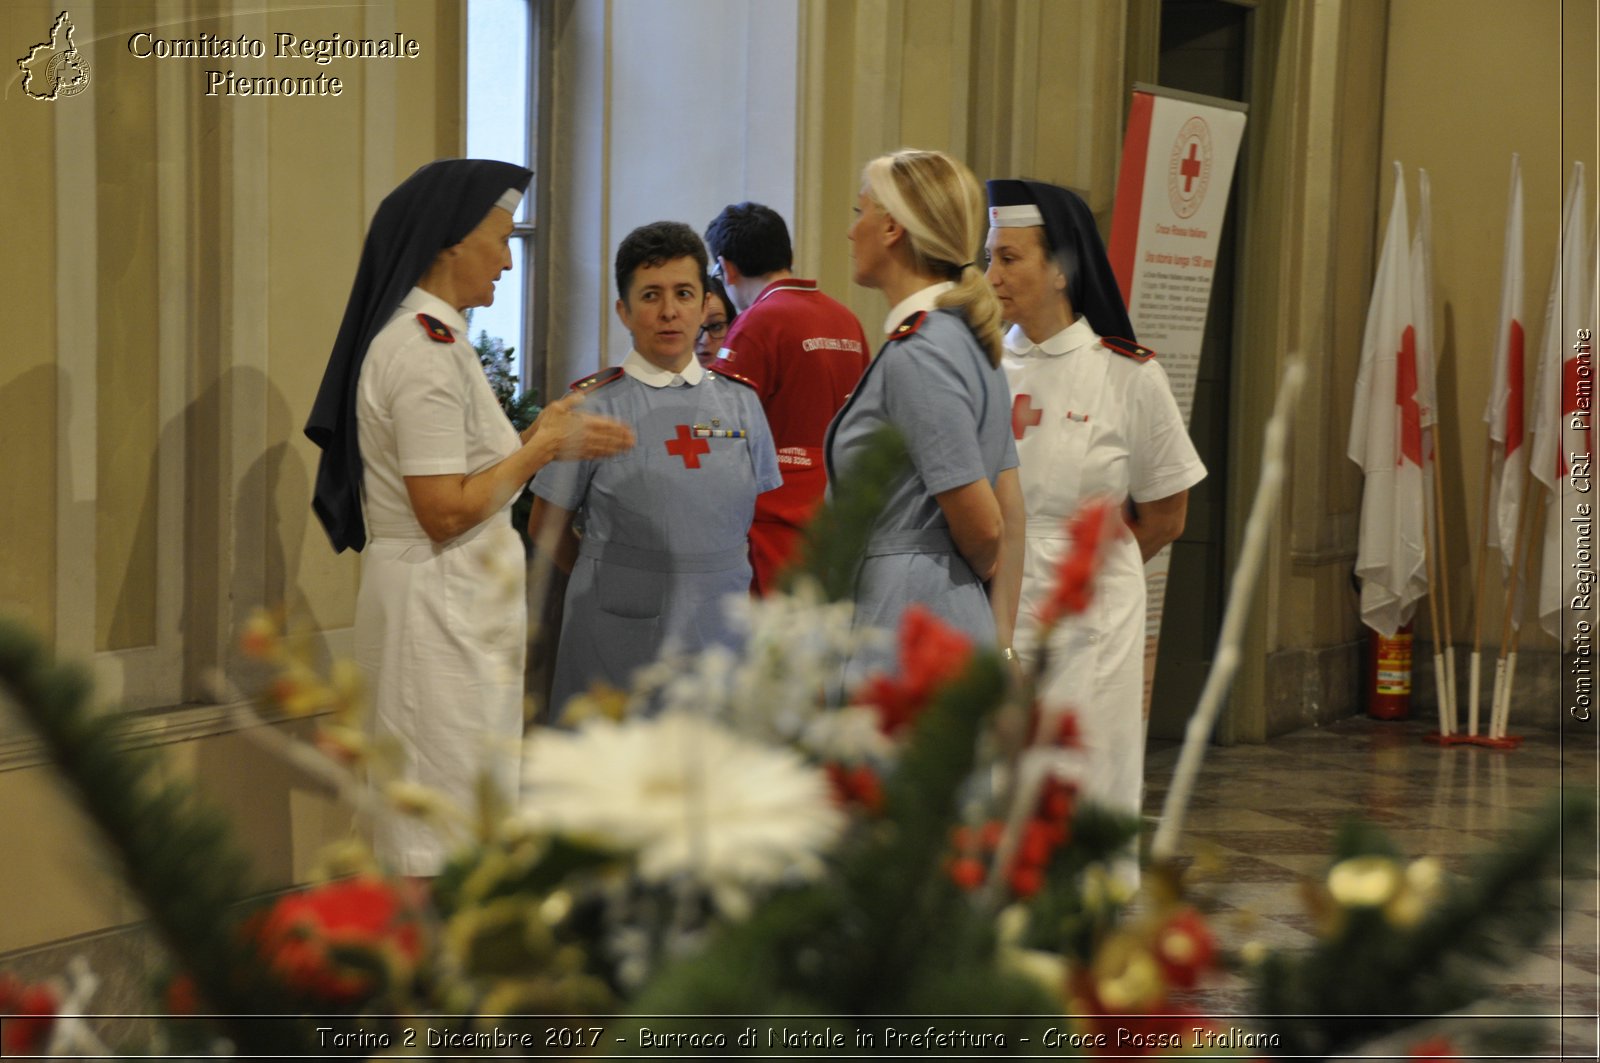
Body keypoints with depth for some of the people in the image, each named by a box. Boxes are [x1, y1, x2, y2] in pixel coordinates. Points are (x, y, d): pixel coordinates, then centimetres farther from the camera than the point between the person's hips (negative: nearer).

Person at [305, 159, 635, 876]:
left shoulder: (434, 336, 14)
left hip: (458, 599, 10)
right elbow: (447, 510, -22)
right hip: (438, 602, -10)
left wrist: (548, 440, 10)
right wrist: (539, 449, -11)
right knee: (441, 845, -4)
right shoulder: (423, 348, -18)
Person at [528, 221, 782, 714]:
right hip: (621, 637, -3)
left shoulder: (740, 402, 9)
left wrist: (708, 578, 7)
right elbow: (547, 530, 5)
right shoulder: (596, 405, -2)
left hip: (721, 632, 3)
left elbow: (760, 522, 15)